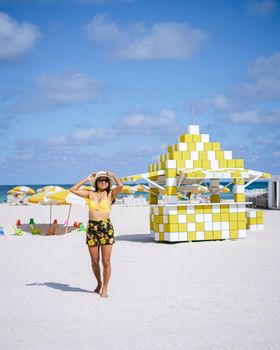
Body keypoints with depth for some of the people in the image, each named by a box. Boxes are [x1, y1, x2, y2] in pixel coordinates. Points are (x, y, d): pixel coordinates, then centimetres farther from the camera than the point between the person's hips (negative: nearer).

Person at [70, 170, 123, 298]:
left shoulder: (110, 194, 5)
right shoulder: (90, 194, 12)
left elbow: (120, 185, -13)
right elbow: (73, 190, 10)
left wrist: (112, 175, 4)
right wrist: (86, 179, 12)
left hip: (106, 227, -2)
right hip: (91, 227, 3)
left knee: (106, 262, -1)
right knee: (94, 261, 10)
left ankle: (105, 288, 12)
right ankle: (99, 283, 32)